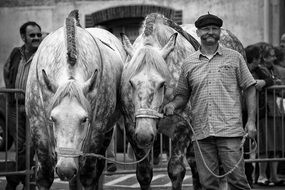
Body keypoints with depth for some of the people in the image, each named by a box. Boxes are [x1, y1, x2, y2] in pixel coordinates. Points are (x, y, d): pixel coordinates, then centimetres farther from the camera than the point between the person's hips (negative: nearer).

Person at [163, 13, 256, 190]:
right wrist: (173, 105, -6)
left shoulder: (234, 58, 6)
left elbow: (250, 89, 7)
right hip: (202, 133, 3)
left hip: (230, 130, -2)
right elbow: (182, 95, 17)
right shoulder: (189, 63, 11)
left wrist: (251, 121, -2)